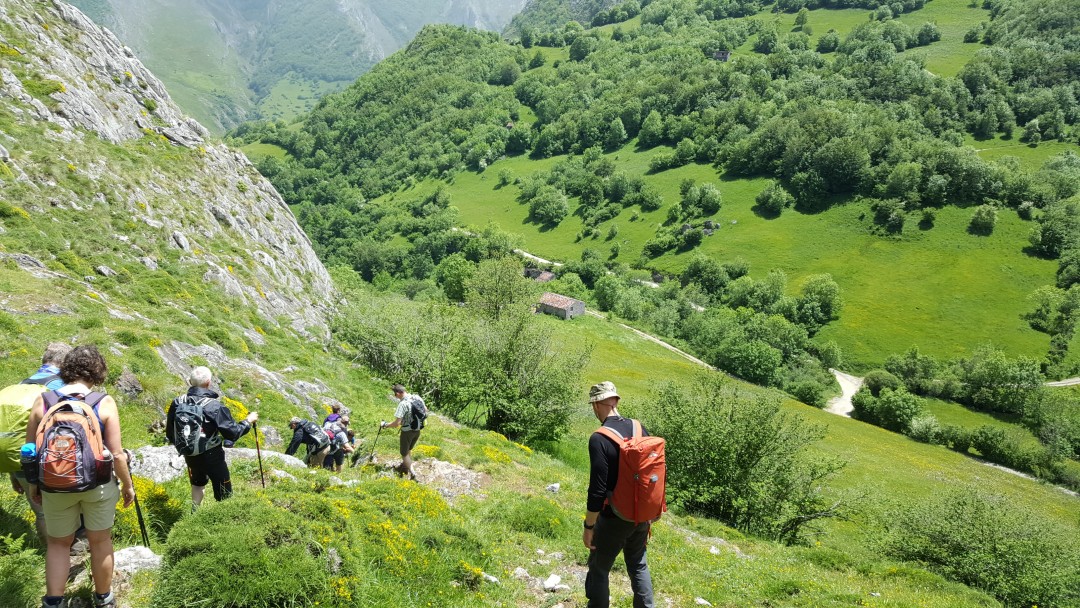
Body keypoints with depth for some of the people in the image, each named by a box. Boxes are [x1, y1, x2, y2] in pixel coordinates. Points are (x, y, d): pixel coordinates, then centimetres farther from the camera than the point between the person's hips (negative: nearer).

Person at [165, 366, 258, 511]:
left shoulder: (177, 403, -9)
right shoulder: (215, 406, -24)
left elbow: (170, 434, 3)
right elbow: (233, 433, -19)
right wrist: (248, 421, -2)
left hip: (189, 455, 5)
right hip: (211, 456, -5)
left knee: (198, 483, 33)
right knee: (224, 494, 10)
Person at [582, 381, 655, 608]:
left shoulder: (599, 439, -22)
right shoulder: (639, 429, -2)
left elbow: (597, 489, -22)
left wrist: (588, 527, -11)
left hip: (614, 519, -6)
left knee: (598, 570, 12)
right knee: (638, 566, 22)